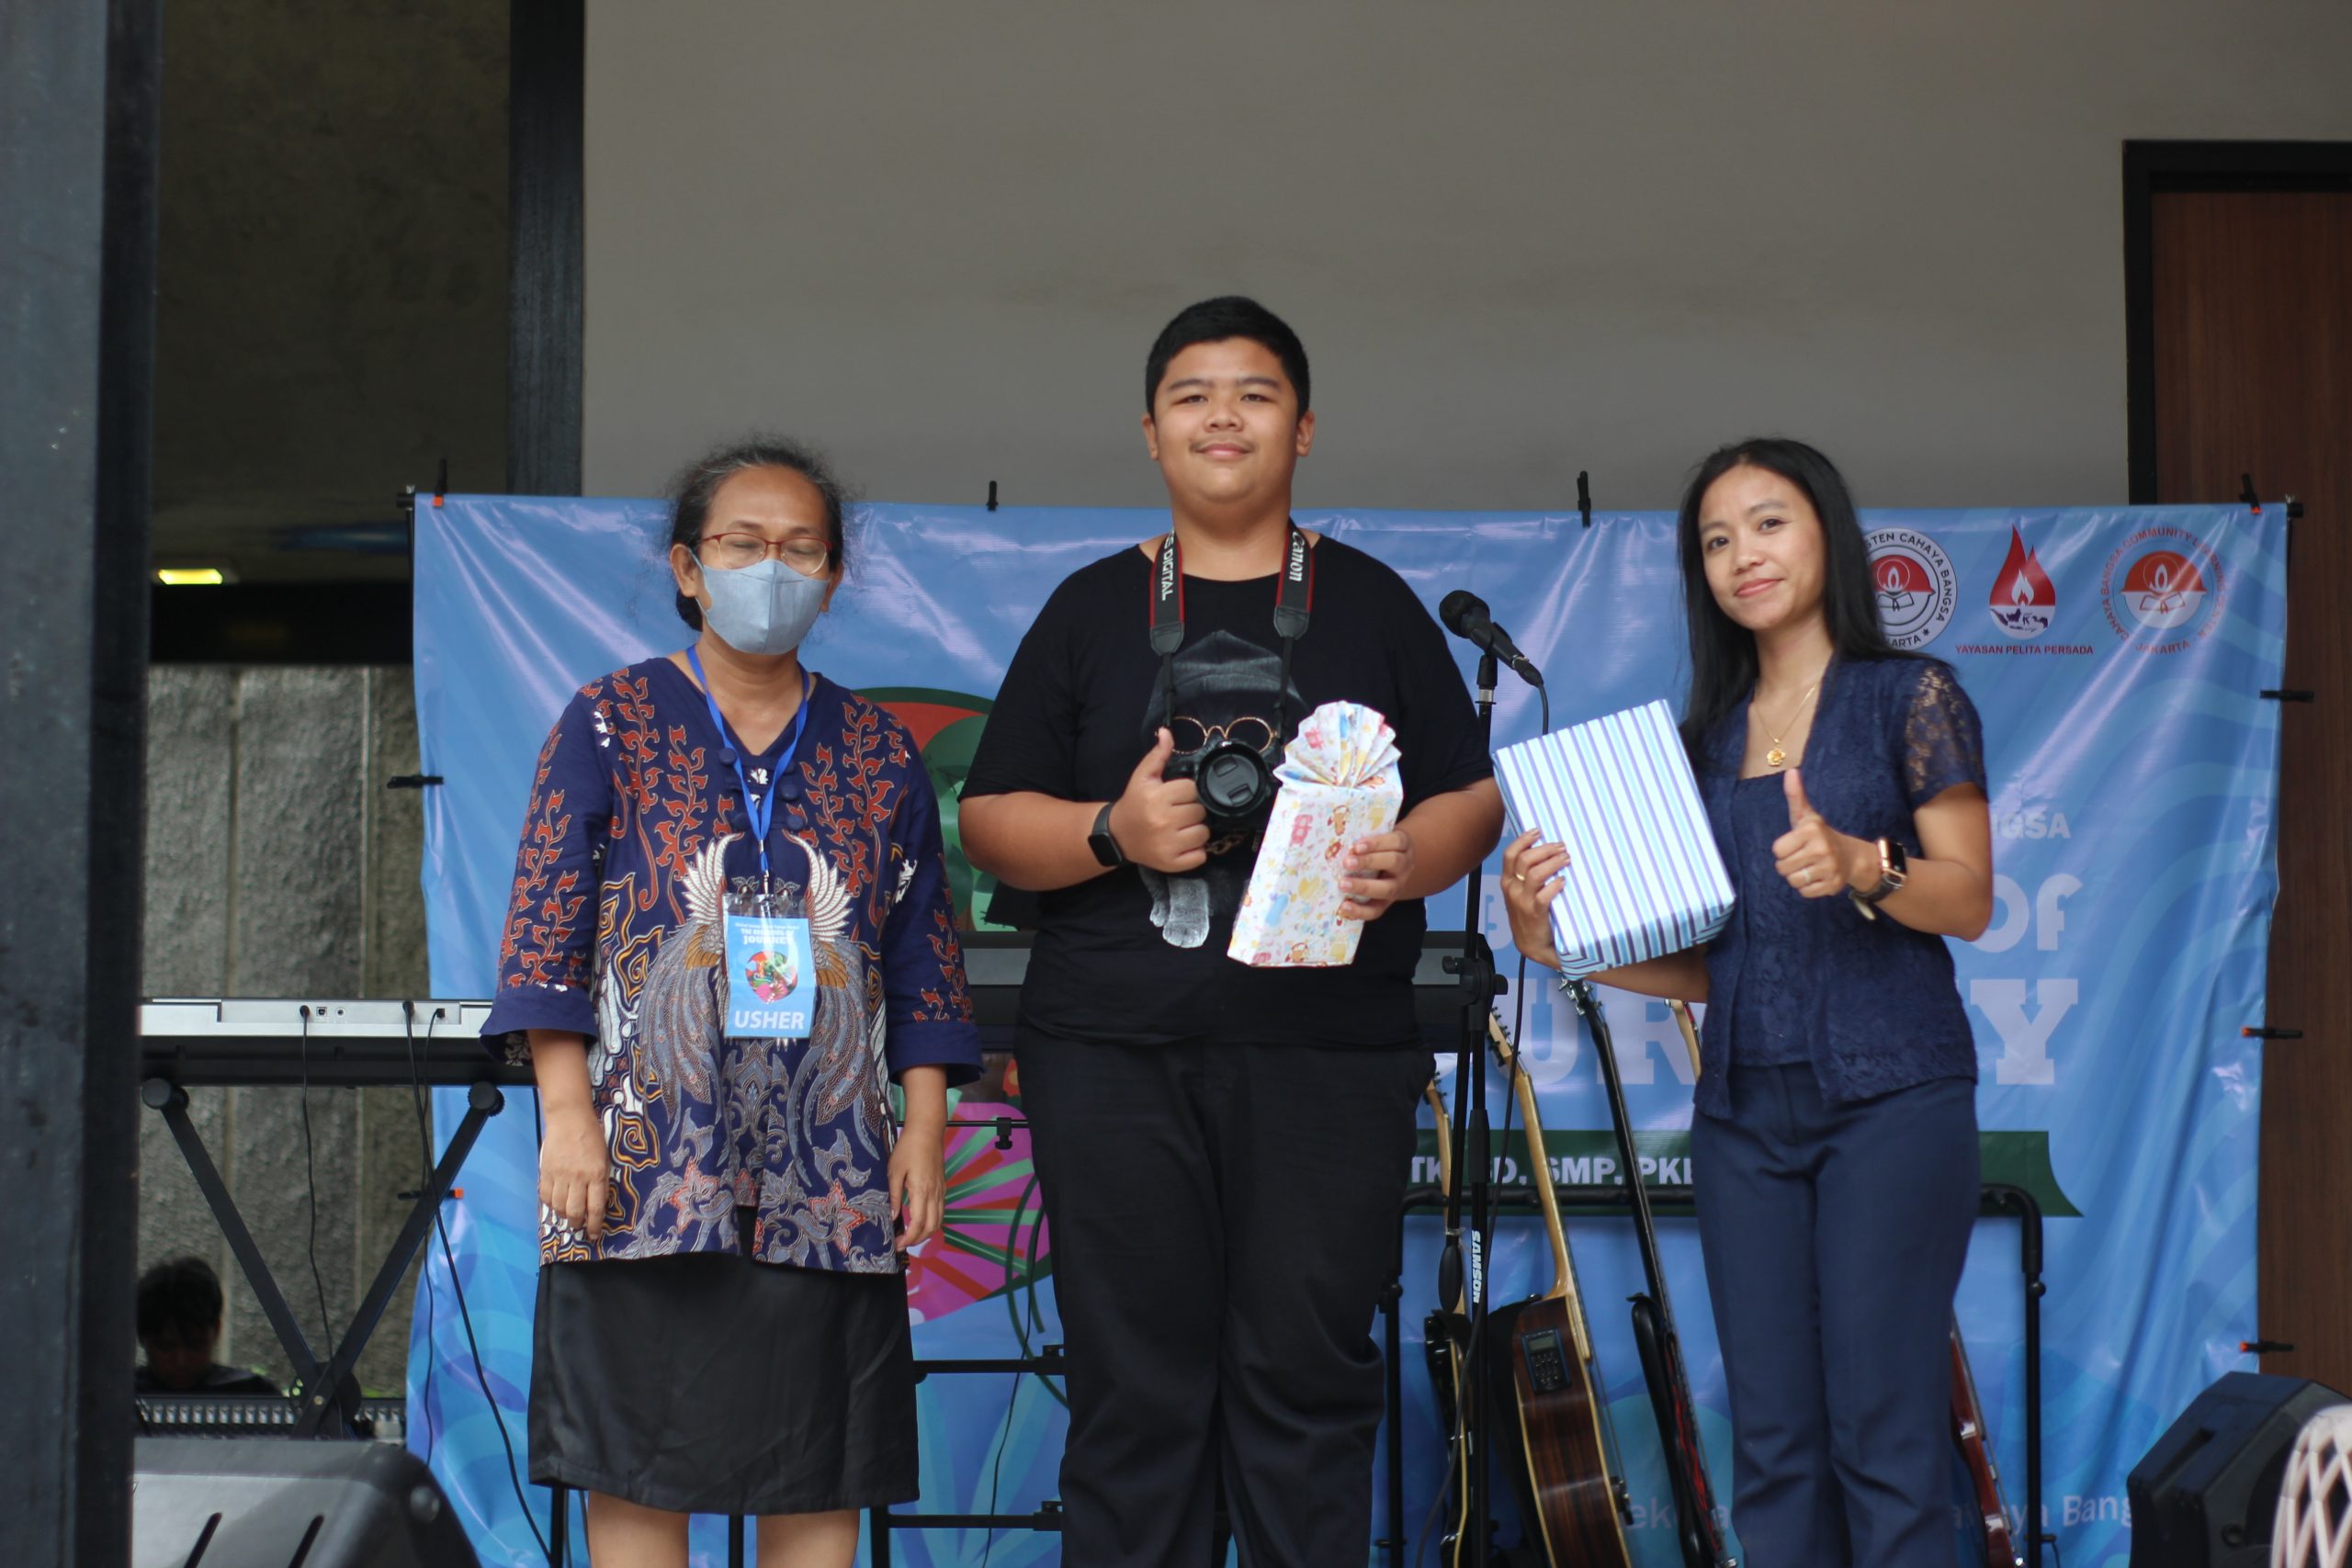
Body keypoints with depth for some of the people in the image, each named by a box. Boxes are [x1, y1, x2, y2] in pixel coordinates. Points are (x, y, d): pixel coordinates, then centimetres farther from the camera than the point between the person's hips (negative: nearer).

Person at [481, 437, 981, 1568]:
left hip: (828, 1168, 2)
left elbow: (925, 952, 13)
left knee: (823, 1473, 3)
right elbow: (546, 925, 0)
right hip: (648, 1158, -2)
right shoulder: (611, 722, 5)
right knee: (635, 1462, -1)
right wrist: (568, 1113, -10)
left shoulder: (876, 751, 13)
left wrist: (925, 1126, 4)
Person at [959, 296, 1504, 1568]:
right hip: (1112, 1055, 0)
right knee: (1134, 1392, 0)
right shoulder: (1092, 608, 13)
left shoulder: (1372, 605, 13)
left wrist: (1409, 858, -11)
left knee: (1309, 1381, -1)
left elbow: (1473, 796, 11)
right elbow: (990, 820, 10)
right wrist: (1113, 833, -9)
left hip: (1326, 1053, 0)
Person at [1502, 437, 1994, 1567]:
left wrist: (1857, 866, -23)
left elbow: (1969, 901, -5)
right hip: (1744, 1105, 5)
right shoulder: (1705, 737, 15)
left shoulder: (1909, 697, 2)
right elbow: (1700, 964, 14)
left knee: (1882, 1426, -8)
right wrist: (1558, 941, -1)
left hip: (1889, 1097, -5)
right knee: (1771, 1440, 4)